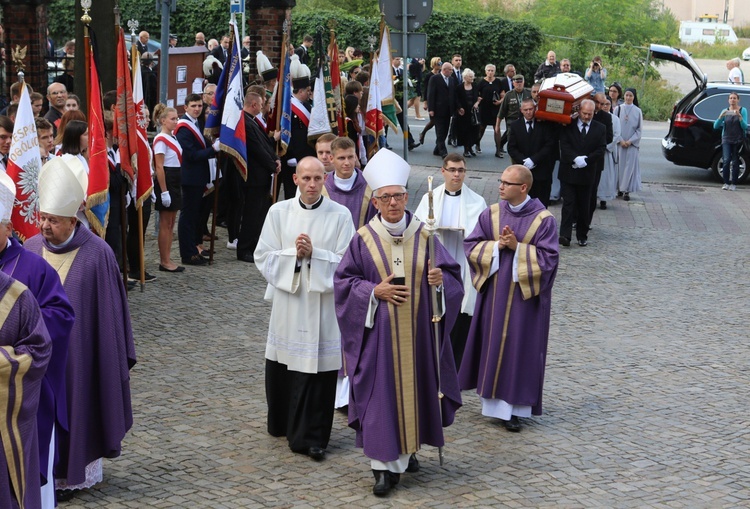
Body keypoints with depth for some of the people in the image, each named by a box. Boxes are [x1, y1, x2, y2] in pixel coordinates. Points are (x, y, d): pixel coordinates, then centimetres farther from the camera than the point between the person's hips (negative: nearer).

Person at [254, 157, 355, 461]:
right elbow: (263, 257, 2)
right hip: (287, 300, 2)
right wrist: (294, 254, -13)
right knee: (281, 366, 9)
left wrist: (313, 254, -16)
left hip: (322, 302, -2)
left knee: (318, 367, -1)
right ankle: (282, 423, 32)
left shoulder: (340, 215, -3)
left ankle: (312, 437, 9)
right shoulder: (278, 212, 3)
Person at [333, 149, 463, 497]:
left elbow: (451, 273, 2)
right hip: (380, 331, -2)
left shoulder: (423, 235, 0)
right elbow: (344, 280, 0)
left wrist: (440, 280, -20)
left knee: (414, 387, 11)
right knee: (382, 393, -3)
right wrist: (374, 291, -15)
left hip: (417, 330, 2)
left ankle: (408, 448, 31)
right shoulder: (364, 239, -3)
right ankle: (385, 464, 3)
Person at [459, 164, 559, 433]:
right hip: (493, 292, 4)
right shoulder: (491, 214, 2)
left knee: (519, 347, 2)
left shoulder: (543, 219, -9)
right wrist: (497, 245, -14)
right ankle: (493, 399, 22)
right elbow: (471, 246, 1)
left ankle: (514, 408, 8)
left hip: (525, 295, -3)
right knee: (491, 343, 9)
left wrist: (517, 247, -20)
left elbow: (548, 259, -13)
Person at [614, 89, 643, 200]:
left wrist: (630, 141, -7)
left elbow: (640, 129, 4)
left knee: (630, 165, -2)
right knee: (619, 164, 1)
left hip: (632, 144, 0)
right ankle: (619, 187, 12)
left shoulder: (637, 111, 2)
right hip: (619, 143, 0)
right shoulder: (618, 109, 2)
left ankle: (627, 190, 0)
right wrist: (620, 140, -8)